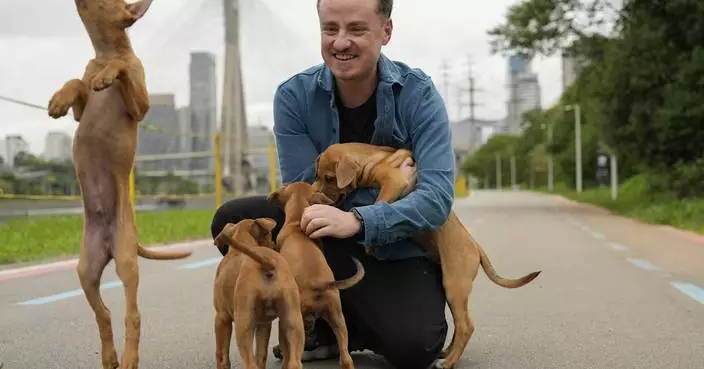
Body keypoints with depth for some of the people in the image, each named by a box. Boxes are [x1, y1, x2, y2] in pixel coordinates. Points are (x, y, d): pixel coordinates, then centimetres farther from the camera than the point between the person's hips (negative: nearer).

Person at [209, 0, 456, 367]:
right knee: (234, 220, -21)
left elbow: (437, 196, -23)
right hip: (328, 243, 3)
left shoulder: (418, 95, -13)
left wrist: (358, 220, -39)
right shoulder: (294, 96, -9)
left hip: (400, 250, -2)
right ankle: (328, 323, -3)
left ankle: (352, 324, 7)